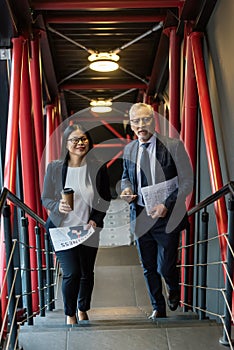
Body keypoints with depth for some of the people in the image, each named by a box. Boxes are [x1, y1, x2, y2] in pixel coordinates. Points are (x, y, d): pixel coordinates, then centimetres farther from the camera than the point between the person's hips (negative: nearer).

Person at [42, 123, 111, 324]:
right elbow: (45, 199, 0)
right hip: (62, 229, -1)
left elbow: (106, 199, 4)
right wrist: (58, 206, -21)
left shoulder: (98, 167, -4)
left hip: (89, 230, 2)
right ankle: (70, 315, 17)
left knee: (87, 273, 12)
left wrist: (96, 220, -9)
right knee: (71, 273, -8)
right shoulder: (55, 168, -5)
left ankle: (82, 310, 40)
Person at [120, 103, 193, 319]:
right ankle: (158, 308, 36)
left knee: (165, 267, 2)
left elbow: (187, 182, -10)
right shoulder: (129, 149, 5)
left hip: (166, 217, -4)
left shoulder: (173, 146, -11)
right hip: (140, 217, 4)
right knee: (148, 268, 14)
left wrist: (166, 205, -20)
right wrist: (126, 189, -3)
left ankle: (174, 291, 39)